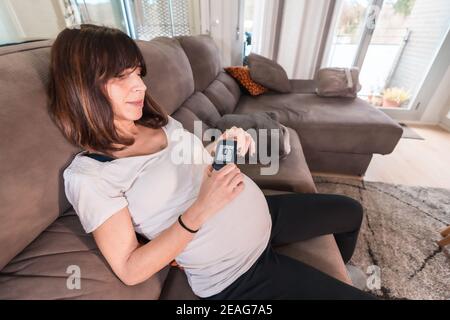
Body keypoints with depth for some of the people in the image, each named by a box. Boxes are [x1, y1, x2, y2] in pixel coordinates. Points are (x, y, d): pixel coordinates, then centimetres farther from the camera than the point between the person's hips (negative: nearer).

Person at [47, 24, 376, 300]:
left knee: (351, 211, 27)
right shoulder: (88, 175, -17)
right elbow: (130, 270, -18)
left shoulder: (159, 121, 1)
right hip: (236, 273, -6)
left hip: (262, 213, 7)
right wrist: (200, 210, -30)